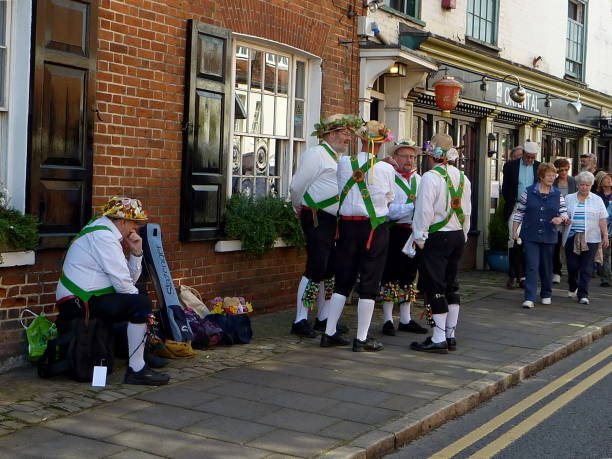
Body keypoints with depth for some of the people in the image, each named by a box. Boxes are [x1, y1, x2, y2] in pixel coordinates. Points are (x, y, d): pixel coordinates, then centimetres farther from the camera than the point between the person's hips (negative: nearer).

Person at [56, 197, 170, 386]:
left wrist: (136, 253, 2)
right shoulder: (102, 235, -14)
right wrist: (139, 301, -3)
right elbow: (122, 283, -19)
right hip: (78, 303, -11)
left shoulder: (109, 234, 19)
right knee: (141, 304, -20)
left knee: (138, 302, 21)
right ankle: (136, 370, -18)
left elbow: (130, 279, 15)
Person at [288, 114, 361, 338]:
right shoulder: (315, 154, -9)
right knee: (316, 269, -11)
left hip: (334, 219, 9)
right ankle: (300, 321, -6)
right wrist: (300, 209, 5)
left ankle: (323, 318, 20)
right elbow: (297, 187, -10)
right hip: (317, 219, -9)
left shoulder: (337, 158, 19)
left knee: (330, 270, 12)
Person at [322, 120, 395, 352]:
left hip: (347, 225, 3)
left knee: (343, 280, 14)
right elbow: (389, 199, 4)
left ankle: (329, 333, 17)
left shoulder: (344, 163, -2)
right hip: (374, 228, -3)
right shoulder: (386, 169, -9)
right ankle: (362, 338, 7)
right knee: (369, 283, 4)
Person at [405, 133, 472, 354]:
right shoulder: (462, 178, 8)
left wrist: (419, 237, -8)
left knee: (435, 288, -3)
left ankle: (438, 339, -2)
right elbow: (467, 211, 13)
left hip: (436, 237, -8)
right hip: (457, 236, 8)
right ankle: (450, 335, 20)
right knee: (450, 286, 14)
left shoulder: (431, 177, -15)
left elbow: (425, 210, -16)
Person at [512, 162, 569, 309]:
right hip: (530, 236, -2)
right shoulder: (528, 192, 1)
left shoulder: (557, 195, 6)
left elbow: (565, 212, 9)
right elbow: (519, 212, 5)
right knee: (531, 266, -9)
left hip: (548, 236, 2)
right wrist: (515, 230, 1)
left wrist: (560, 218, -14)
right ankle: (529, 298, -11)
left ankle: (546, 294, 30)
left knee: (546, 267, 12)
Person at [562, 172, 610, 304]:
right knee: (572, 265, 2)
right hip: (572, 237, 1)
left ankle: (583, 294, -2)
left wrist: (605, 236, -1)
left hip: (590, 239, -1)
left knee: (587, 267, -5)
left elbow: (603, 220, 6)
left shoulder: (597, 200, 8)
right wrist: (565, 221, -8)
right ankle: (572, 288, 28)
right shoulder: (569, 199, 11)